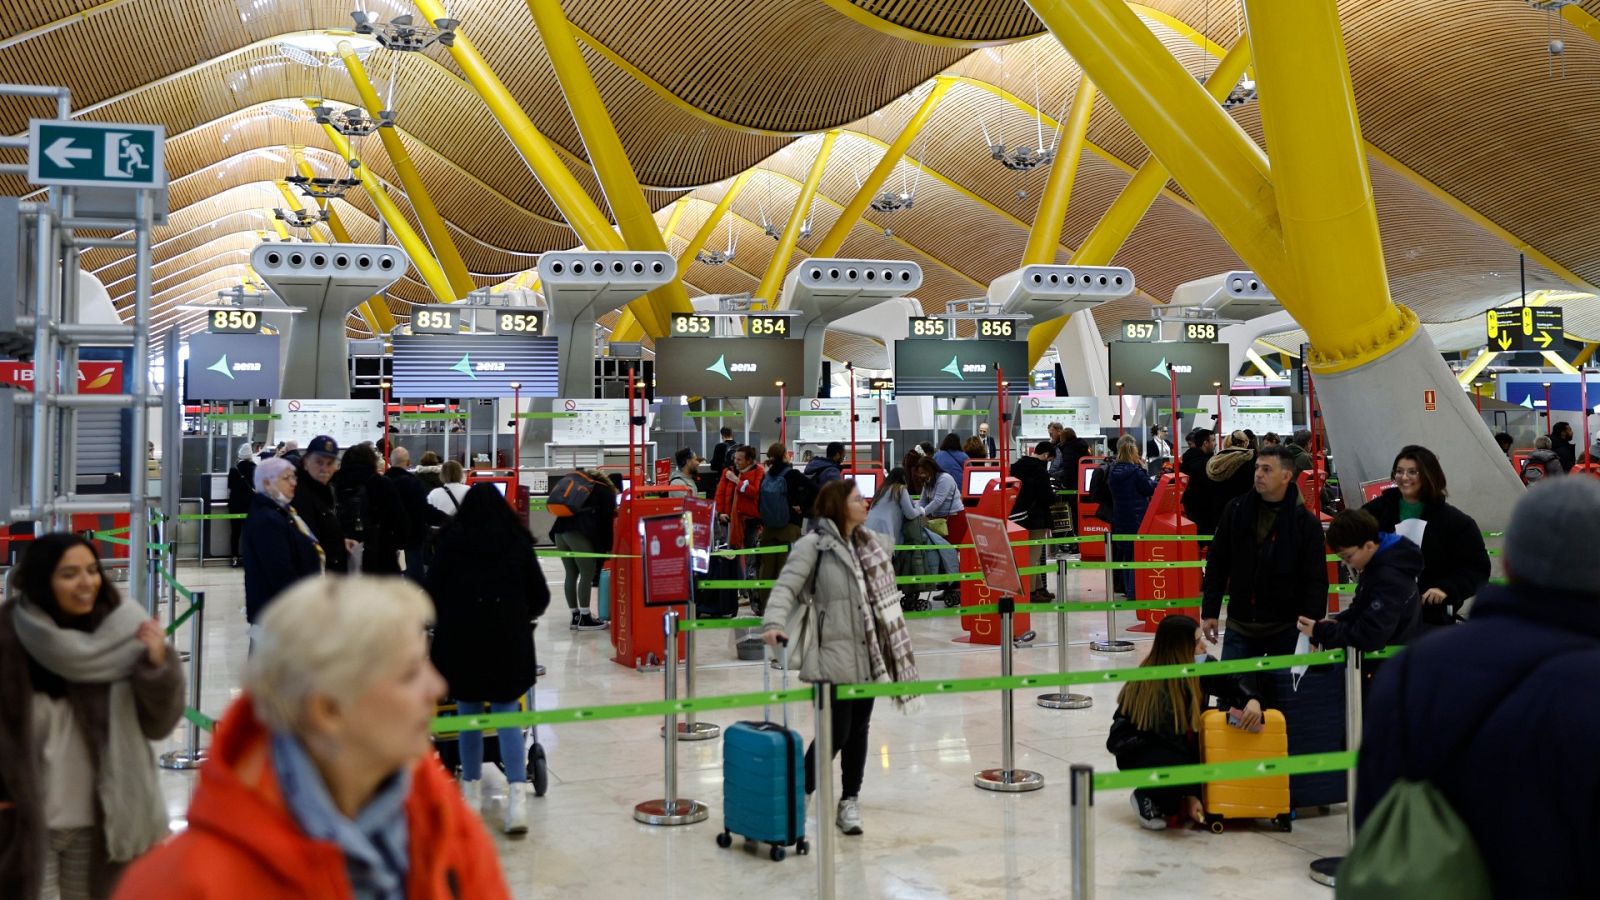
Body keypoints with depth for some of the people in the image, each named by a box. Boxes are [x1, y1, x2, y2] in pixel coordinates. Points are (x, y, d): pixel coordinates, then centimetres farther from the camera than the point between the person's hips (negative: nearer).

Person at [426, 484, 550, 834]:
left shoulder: (451, 539, 3)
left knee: (469, 714, 13)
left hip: (461, 638, 0)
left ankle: (472, 791, 23)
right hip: (509, 638, 0)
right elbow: (540, 597, 5)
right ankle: (517, 797, -8)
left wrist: (443, 620, 21)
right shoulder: (518, 539, 4)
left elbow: (434, 591, 1)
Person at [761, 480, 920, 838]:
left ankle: (849, 801, 24)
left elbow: (888, 547, 36)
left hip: (867, 656, 7)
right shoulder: (812, 545, -11)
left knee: (858, 731, 12)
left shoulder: (869, 543, 12)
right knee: (835, 734, -6)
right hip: (833, 657, -7)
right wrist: (774, 624, -35)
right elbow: (786, 587, -20)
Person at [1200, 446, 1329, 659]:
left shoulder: (1306, 522, -8)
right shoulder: (1236, 510, 0)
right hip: (1239, 627, 2)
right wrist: (1209, 612, 2)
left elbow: (1316, 581, -7)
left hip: (1286, 630, -2)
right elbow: (1216, 564, 6)